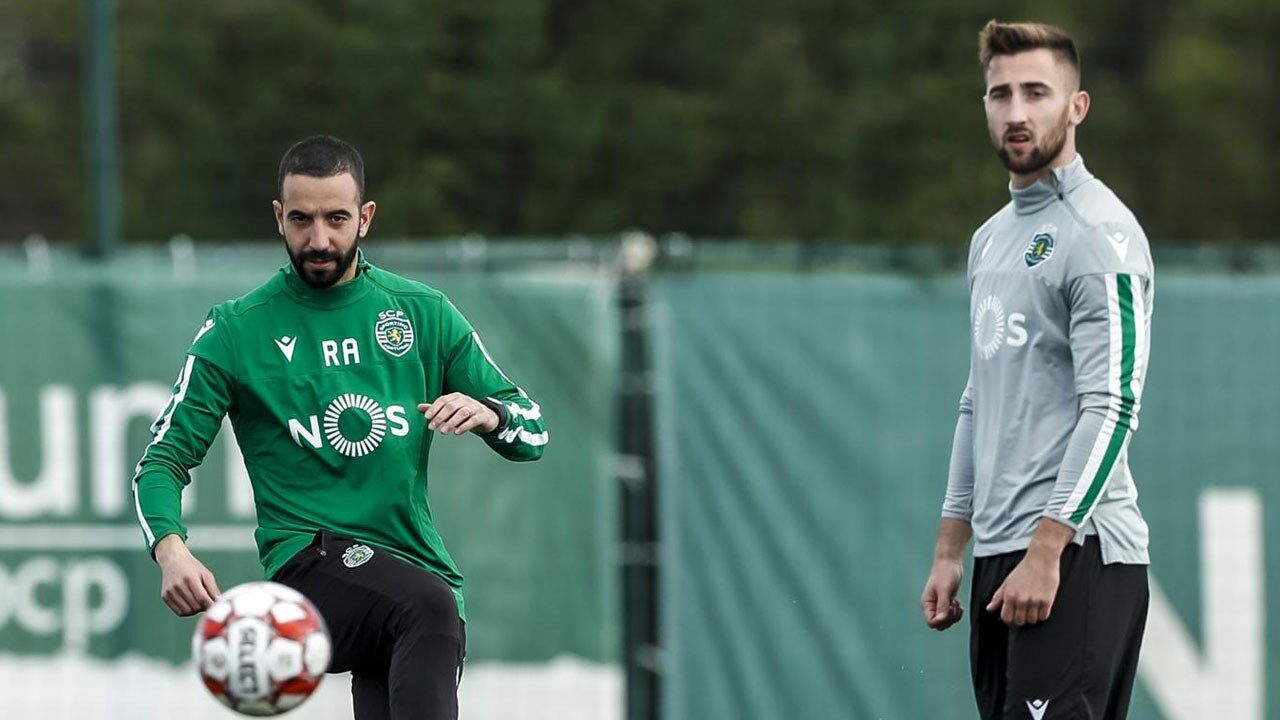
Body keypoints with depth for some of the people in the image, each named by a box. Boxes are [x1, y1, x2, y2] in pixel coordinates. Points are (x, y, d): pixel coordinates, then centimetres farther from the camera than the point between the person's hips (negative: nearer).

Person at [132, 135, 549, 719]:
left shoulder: (422, 314, 13)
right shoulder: (236, 330, 6)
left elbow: (533, 433, 15)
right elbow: (163, 459, 5)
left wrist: (488, 414, -10)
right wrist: (170, 549, -16)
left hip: (413, 559, 4)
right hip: (306, 566, -4)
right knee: (431, 607, -34)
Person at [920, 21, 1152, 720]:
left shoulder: (1101, 234, -8)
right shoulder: (991, 238, 20)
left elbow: (1111, 407, -16)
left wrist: (1046, 551, -21)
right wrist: (950, 551, 20)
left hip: (1078, 555, -9)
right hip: (999, 556, 9)